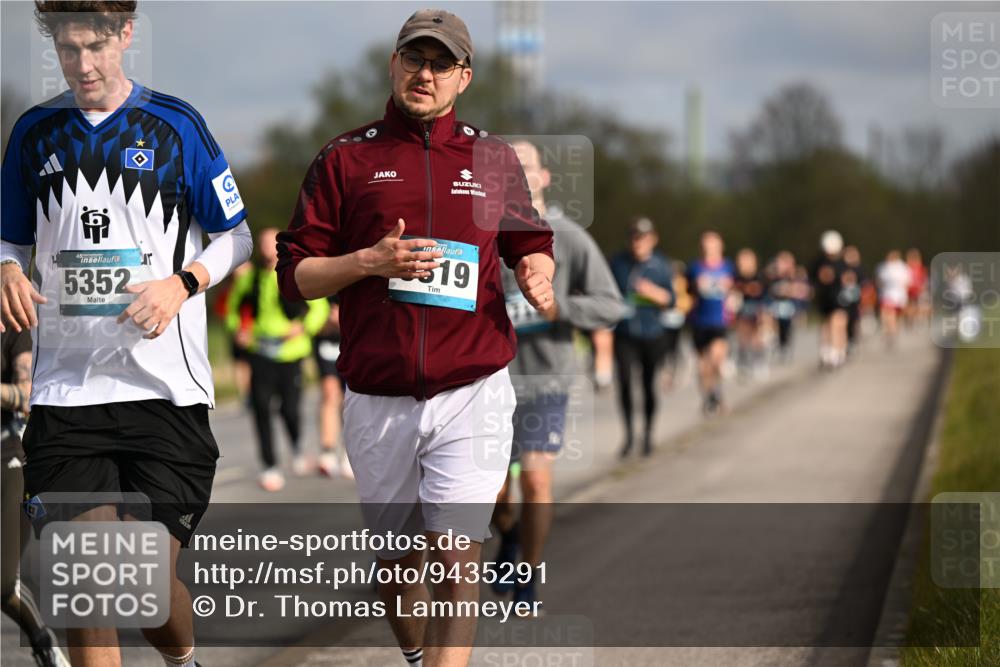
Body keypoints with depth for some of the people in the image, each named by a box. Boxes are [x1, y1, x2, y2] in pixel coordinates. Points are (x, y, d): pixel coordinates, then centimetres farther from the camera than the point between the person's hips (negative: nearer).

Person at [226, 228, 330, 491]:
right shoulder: (249, 278, 6)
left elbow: (320, 306, 3)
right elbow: (234, 306, 20)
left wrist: (303, 326, -13)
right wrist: (237, 329, 1)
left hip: (290, 352, -2)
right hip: (260, 351, 2)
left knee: (290, 409, -3)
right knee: (261, 407, -8)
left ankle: (297, 448, 31)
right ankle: (270, 467, 1)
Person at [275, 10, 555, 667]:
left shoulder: (494, 158, 11)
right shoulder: (348, 158, 6)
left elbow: (529, 247, 21)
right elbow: (295, 273, 5)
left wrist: (538, 277, -2)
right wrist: (369, 262, -12)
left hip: (473, 395, -1)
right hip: (378, 401, 1)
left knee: (455, 561, -12)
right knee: (398, 559, 12)